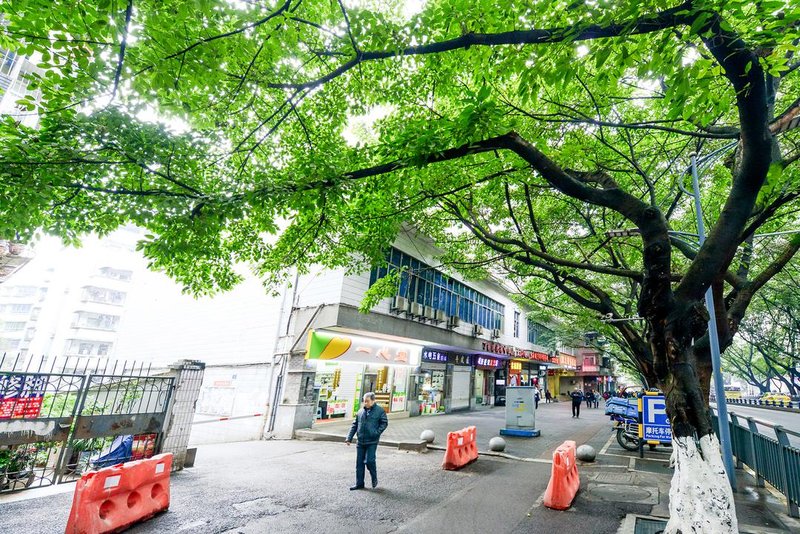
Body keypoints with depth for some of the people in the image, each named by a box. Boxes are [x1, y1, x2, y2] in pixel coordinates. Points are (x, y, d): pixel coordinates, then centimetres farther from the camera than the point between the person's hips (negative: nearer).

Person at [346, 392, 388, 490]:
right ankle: (359, 484, 21)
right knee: (359, 463, 8)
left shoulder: (380, 411, -3)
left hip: (372, 442, -4)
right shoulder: (361, 411, 8)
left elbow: (384, 423, -1)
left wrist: (377, 432, -14)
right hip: (360, 442, 4)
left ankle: (374, 478, 21)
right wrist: (349, 438, 5)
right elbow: (354, 425, 11)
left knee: (369, 461, -7)